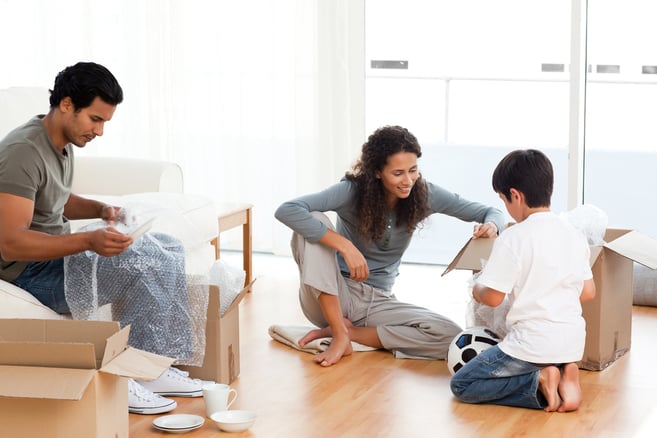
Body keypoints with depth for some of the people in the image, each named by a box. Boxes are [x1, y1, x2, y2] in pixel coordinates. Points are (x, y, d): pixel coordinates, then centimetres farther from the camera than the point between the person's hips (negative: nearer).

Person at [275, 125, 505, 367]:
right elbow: (287, 210, -31)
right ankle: (340, 336, -24)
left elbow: (492, 213, -2)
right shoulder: (352, 191, -17)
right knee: (313, 221, -29)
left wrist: (491, 226, -27)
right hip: (330, 300, -3)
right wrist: (345, 246, -35)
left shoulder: (424, 195, -8)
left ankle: (349, 331, -10)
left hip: (378, 302, 3)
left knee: (449, 336, -23)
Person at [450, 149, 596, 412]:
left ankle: (538, 382, -10)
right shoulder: (575, 235, 6)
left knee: (461, 385, 6)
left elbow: (492, 297, -12)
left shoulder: (513, 238, -14)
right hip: (573, 343, 7)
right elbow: (588, 292, 12)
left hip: (533, 344, -7)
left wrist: (477, 287, 9)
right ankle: (564, 374, 4)